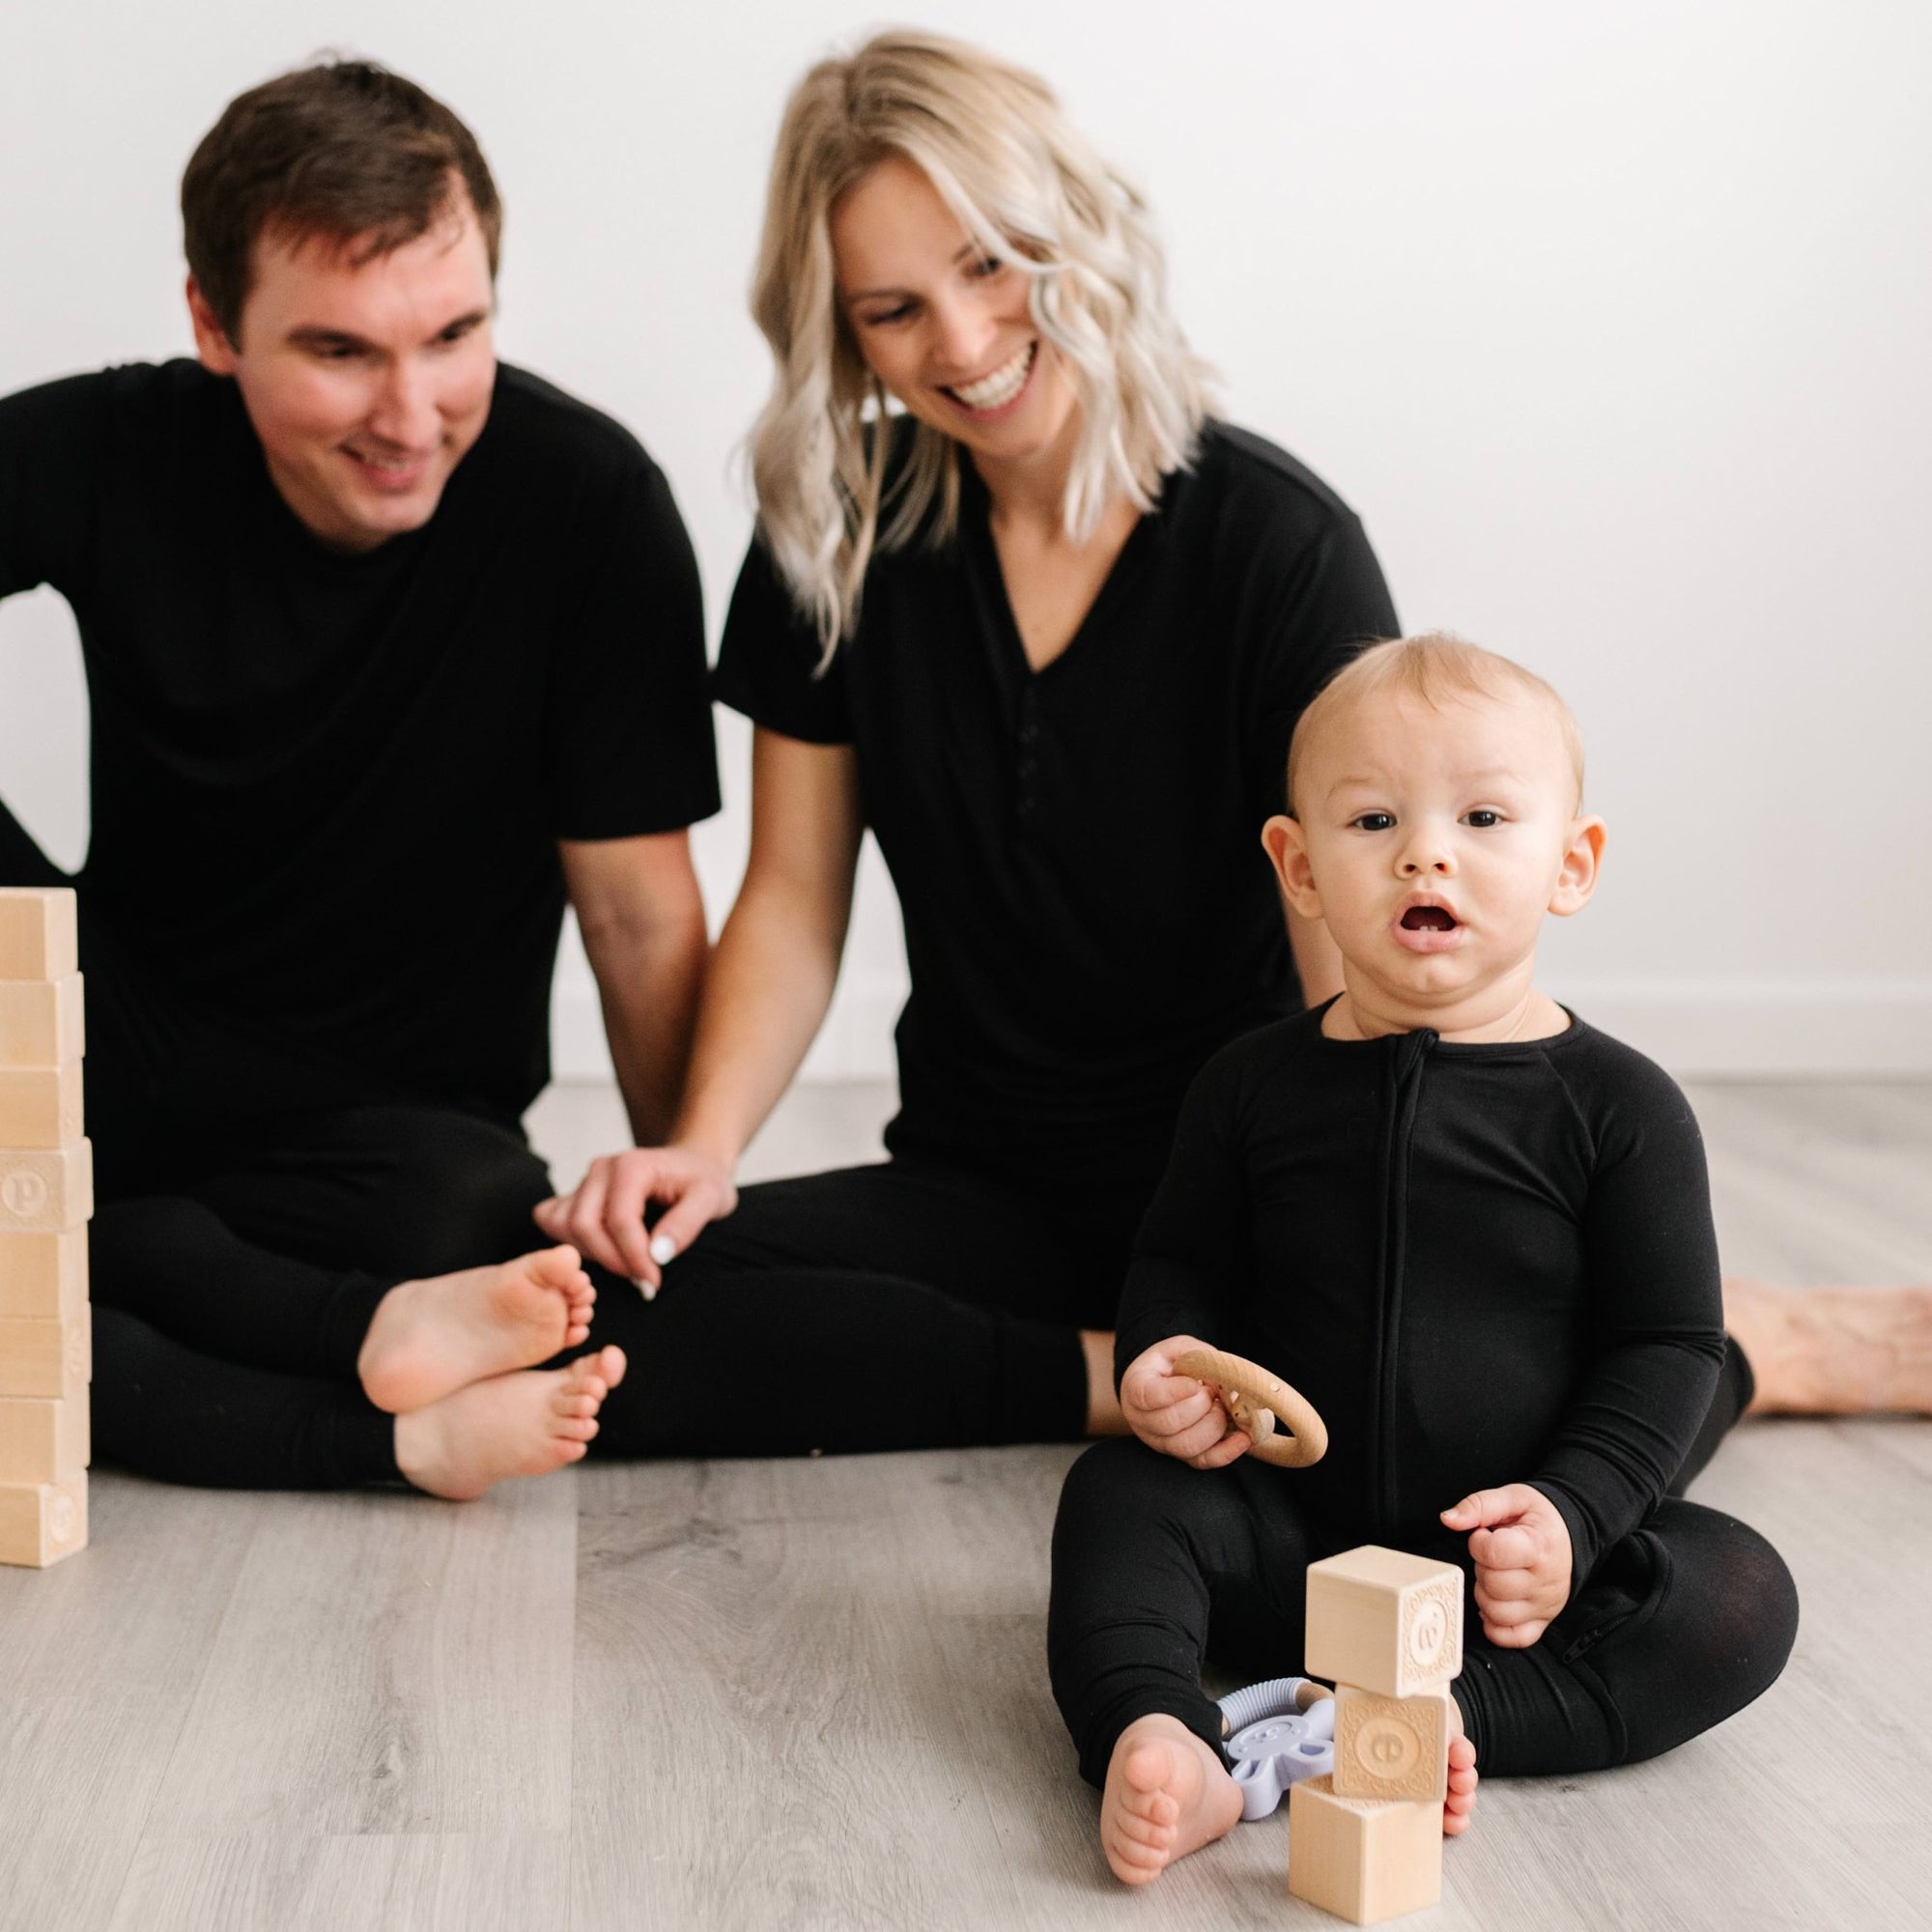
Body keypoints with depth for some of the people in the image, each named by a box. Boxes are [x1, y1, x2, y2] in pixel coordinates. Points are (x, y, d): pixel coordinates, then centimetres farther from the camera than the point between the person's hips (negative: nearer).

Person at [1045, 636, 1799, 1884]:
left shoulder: (1617, 1106, -6)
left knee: (1740, 1596, -24)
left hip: (1514, 1552, -1)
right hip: (1294, 1534, 2)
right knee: (1118, 1496, -19)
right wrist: (1163, 1360, -11)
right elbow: (1182, 1266, 12)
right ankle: (1157, 1737, -38)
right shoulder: (1255, 1086, 1)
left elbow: (1668, 1344, -5)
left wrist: (1570, 1511, -19)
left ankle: (1437, 1719, -33)